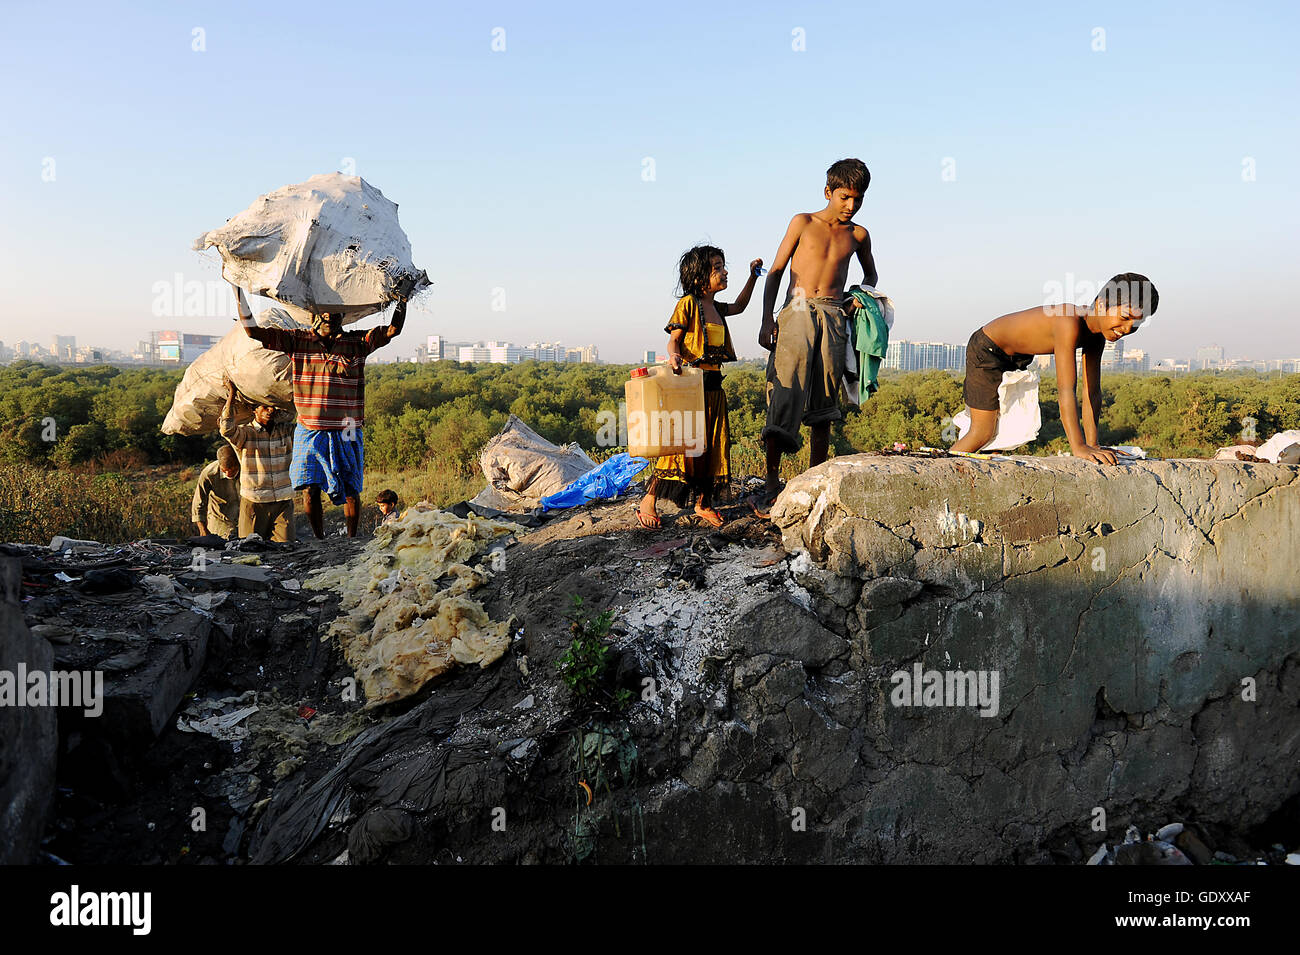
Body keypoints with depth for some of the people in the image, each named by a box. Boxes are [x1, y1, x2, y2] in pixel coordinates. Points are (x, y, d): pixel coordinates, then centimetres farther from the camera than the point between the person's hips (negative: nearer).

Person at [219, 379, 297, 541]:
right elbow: (227, 429, -20)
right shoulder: (244, 432, -2)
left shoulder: (286, 430, 8)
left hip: (282, 503, 2)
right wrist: (232, 393, -15)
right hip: (254, 504, -2)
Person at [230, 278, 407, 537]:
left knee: (351, 492, 3)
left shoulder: (357, 342, 4)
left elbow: (392, 330, 1)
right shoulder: (298, 340, 4)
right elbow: (254, 331, 4)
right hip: (310, 431, 0)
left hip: (346, 433, 0)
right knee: (310, 490, -3)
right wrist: (239, 296, -3)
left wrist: (403, 297, -6)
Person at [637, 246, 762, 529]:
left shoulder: (716, 307, 16)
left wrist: (752, 276, 30)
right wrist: (673, 356, -32)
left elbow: (739, 306, 37)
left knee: (711, 446, 9)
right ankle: (649, 500, 2)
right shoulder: (688, 303, -6)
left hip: (713, 386, 8)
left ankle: (703, 502, 20)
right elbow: (674, 339, -10)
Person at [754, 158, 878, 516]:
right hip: (796, 313, -3)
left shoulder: (857, 235, 15)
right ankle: (772, 484, -13)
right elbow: (775, 271, 5)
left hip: (833, 318, 3)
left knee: (823, 406, 3)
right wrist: (767, 318, -6)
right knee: (784, 398, -14)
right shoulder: (803, 223, 7)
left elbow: (870, 274, 32)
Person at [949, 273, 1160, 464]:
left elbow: (1092, 391, -11)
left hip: (1017, 360, 9)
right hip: (986, 350, -9)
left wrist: (1093, 444, -19)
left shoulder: (1096, 337, -12)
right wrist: (1078, 447, -48)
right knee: (984, 432, -5)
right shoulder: (1070, 323, -40)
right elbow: (1066, 390, -44)